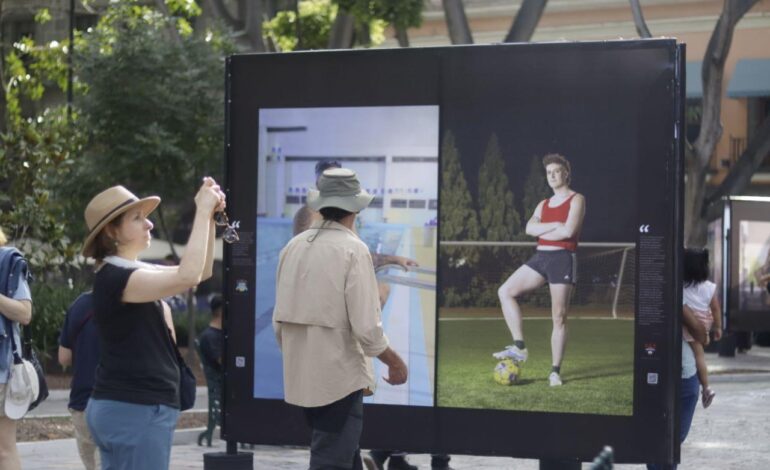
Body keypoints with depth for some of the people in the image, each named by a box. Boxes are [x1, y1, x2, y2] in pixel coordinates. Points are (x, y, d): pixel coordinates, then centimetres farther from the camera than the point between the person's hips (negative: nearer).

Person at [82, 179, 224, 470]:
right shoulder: (115, 277, -16)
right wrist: (202, 211, -19)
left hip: (127, 408, 10)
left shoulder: (132, 271, 15)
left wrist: (209, 217, 4)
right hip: (136, 411, -10)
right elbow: (187, 277, -28)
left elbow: (201, 272, 17)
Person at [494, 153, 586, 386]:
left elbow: (568, 231, -15)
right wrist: (555, 225, -11)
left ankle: (555, 371, 0)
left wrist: (541, 231, -1)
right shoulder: (543, 205, 19)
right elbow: (529, 228, 1)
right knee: (505, 291, -7)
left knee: (559, 317, -5)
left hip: (563, 258, -6)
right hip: (540, 257, 7)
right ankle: (519, 347, -6)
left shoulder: (576, 200, 0)